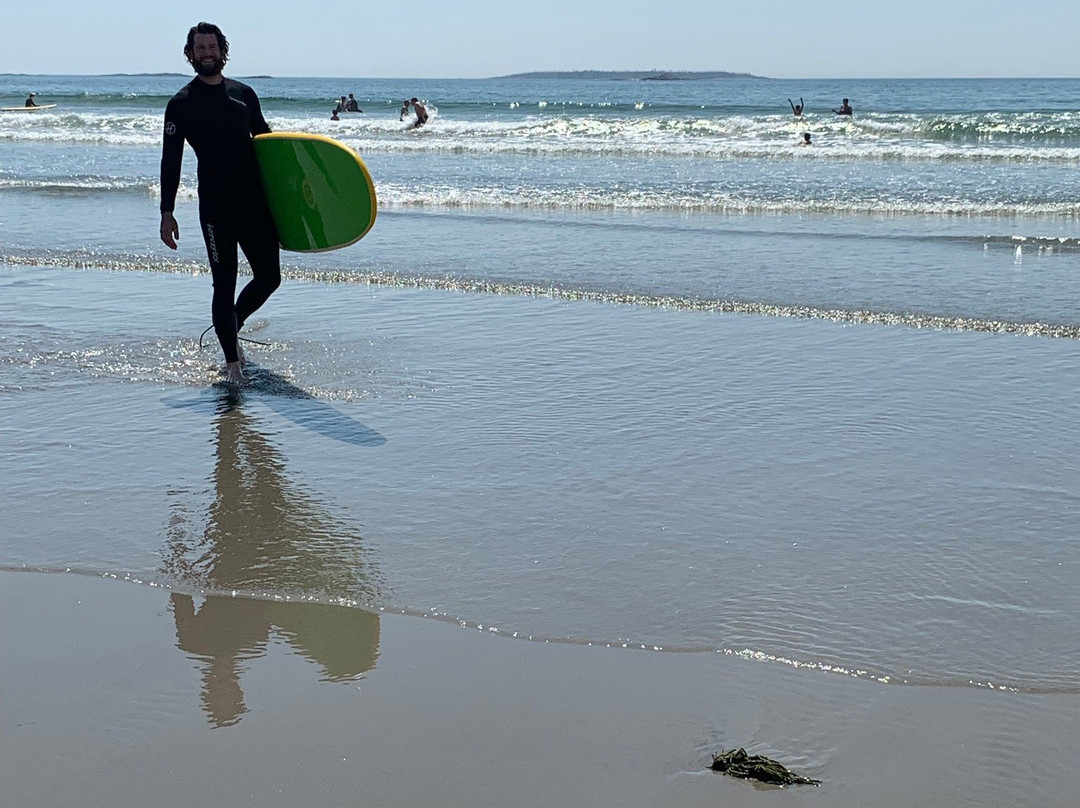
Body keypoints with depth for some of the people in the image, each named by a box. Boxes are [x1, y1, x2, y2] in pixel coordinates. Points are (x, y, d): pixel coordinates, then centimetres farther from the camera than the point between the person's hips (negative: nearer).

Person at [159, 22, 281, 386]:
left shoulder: (244, 94, 12)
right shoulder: (181, 103, 1)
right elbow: (170, 162, 0)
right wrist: (167, 213, -7)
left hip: (256, 202, 4)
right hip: (215, 207, -4)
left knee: (269, 277, 5)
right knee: (225, 285, -2)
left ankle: (230, 326, 30)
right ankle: (232, 363, 6)